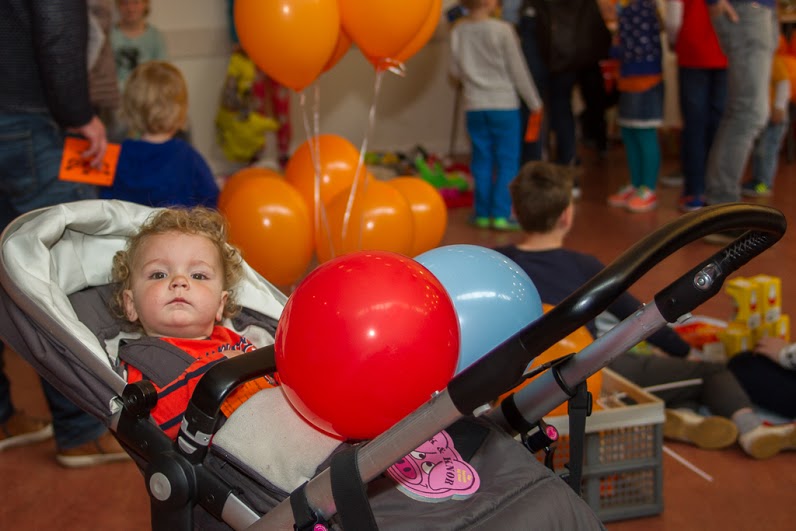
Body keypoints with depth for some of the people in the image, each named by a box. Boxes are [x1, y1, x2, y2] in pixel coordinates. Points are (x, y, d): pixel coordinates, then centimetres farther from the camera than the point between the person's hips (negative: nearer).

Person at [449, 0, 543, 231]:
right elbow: (518, 70, -6)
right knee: (507, 161, 3)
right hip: (504, 105, -4)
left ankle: (482, 213, 14)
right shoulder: (502, 30, -12)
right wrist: (534, 103, 4)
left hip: (474, 106, 4)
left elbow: (454, 71, 7)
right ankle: (501, 214, 1)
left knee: (482, 161, 11)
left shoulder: (457, 31, -2)